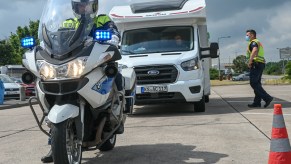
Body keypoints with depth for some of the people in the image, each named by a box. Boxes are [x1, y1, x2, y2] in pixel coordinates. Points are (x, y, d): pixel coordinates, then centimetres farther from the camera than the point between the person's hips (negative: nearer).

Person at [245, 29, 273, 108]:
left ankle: (267, 97, -18)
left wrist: (250, 62, -25)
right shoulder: (259, 43, 26)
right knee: (257, 83, 10)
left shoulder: (253, 42, -7)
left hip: (256, 64, -10)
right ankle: (257, 102, 9)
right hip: (261, 64, 10)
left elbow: (255, 50, -27)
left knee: (253, 83, -12)